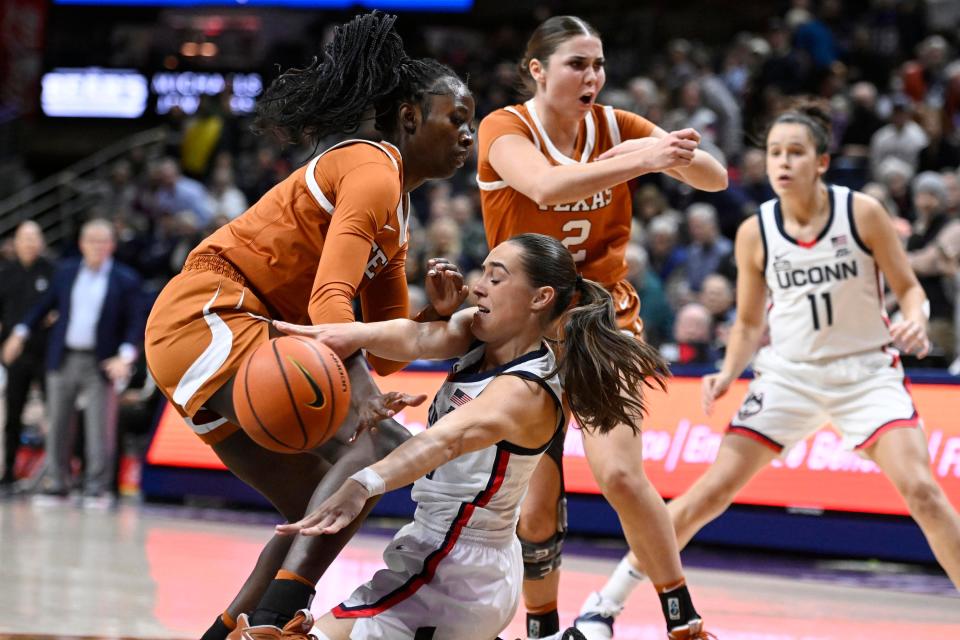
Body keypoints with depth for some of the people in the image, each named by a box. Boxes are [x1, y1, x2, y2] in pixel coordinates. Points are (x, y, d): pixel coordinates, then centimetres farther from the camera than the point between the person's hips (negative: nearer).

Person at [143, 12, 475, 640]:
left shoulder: (395, 211, 21)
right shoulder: (373, 171, -9)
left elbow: (385, 353, 19)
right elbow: (330, 297, -23)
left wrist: (436, 315, 0)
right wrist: (360, 385, -38)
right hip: (208, 315, -10)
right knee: (379, 443, -24)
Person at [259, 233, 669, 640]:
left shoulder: (525, 393, -22)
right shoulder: (479, 336, 2)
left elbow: (448, 438, -40)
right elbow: (420, 339, -18)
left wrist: (363, 486, -57)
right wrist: (354, 336, -40)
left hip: (452, 575, -9)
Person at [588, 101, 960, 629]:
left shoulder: (862, 213, -11)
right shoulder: (755, 233, -5)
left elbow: (910, 290, -3)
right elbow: (749, 325, 7)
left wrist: (915, 324, -25)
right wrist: (728, 374, -11)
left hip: (866, 371, -2)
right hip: (789, 372, 2)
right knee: (712, 490, -4)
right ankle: (610, 598, 6)